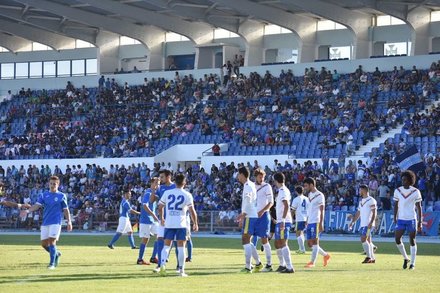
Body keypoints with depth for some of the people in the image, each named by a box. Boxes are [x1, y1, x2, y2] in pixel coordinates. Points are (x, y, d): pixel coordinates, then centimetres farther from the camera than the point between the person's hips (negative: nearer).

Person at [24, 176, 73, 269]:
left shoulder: (62, 196, 3)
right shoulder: (44, 195, 8)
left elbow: (65, 210, 6)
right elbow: (37, 205, -3)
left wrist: (69, 222, 0)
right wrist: (28, 211, -20)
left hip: (56, 222, -4)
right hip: (45, 222, 4)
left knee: (52, 241, -14)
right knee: (44, 244, 3)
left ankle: (52, 263, -6)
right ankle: (56, 254, 30)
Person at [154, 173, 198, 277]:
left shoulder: (167, 193, 2)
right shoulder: (187, 195, -3)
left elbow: (160, 207, 10)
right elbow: (192, 211, -4)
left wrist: (161, 218, 27)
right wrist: (195, 223, 8)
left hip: (169, 223, 2)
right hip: (181, 224, -2)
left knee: (166, 246, 9)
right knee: (181, 247, 4)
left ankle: (162, 265, -11)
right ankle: (181, 270, 3)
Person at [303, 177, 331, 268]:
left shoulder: (319, 195, -9)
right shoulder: (310, 195, 16)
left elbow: (322, 211, -12)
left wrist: (321, 223, -17)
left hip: (316, 222, -9)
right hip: (310, 222, 9)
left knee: (315, 242, -6)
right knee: (309, 243, 7)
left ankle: (312, 262, -5)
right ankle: (326, 255, 20)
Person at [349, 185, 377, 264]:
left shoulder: (371, 200, -8)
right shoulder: (361, 201, 18)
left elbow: (374, 212, -13)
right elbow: (358, 213, 23)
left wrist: (371, 222, -22)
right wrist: (352, 222, 17)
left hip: (368, 224, -8)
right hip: (363, 224, 8)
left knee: (363, 239, -16)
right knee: (368, 240, 9)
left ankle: (369, 257, -12)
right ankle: (372, 258, 13)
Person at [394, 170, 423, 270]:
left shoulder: (416, 192, -4)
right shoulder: (398, 191, 4)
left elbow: (419, 207, -1)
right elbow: (396, 205, 10)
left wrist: (420, 222, -4)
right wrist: (395, 218, 3)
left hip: (412, 219, -3)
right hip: (401, 219, 3)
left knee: (412, 241, 0)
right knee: (397, 239, -7)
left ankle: (412, 263, 8)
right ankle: (405, 258, 14)